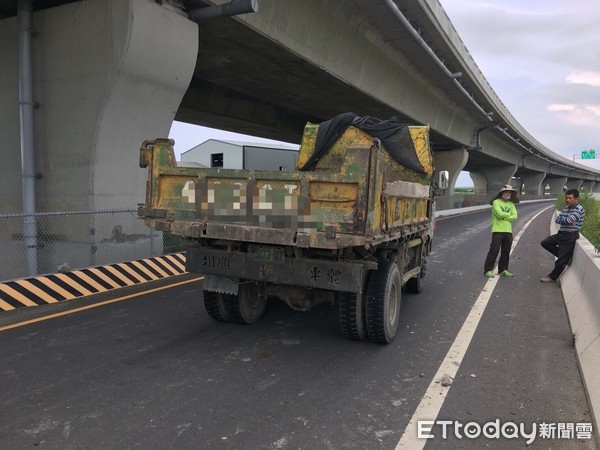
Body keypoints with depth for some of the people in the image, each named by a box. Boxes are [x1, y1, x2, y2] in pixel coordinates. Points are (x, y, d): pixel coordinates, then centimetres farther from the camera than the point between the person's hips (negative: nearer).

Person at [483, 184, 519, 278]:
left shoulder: (511, 204, 14)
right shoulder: (496, 202, -3)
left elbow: (514, 217, 2)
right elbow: (500, 214, -17)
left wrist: (503, 217, -11)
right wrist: (509, 215, -1)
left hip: (508, 231, 6)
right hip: (498, 230, -6)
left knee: (506, 252, 9)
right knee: (494, 251, -7)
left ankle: (503, 270, 20)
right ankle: (488, 270, -2)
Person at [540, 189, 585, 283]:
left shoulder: (579, 209, -14)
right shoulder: (565, 208, 11)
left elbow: (569, 220, -26)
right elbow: (557, 219, 1)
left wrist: (561, 219, -5)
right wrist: (566, 220, -16)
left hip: (570, 237, -8)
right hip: (561, 234, 8)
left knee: (562, 260, -1)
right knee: (545, 243, 7)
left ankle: (552, 277, 13)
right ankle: (565, 256, 14)